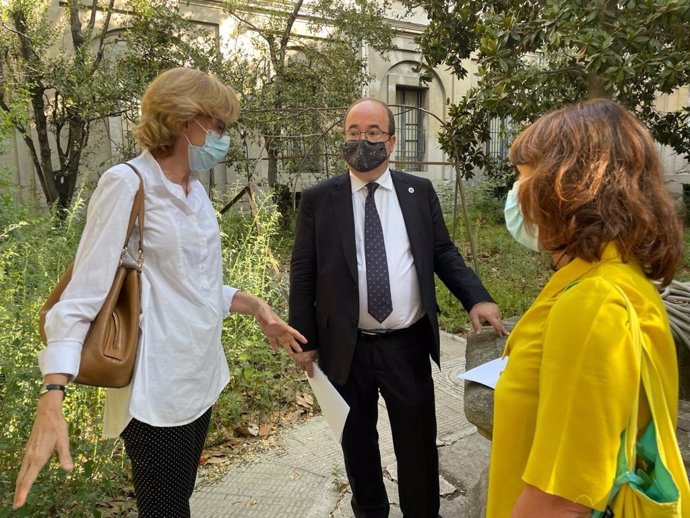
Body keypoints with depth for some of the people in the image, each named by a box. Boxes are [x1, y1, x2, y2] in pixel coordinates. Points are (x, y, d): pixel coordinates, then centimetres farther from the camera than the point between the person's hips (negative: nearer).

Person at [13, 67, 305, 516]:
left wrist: (255, 307, 3)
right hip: (156, 390, -7)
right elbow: (84, 294, -17)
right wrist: (52, 402, -24)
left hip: (200, 379, 7)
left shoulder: (196, 190, 9)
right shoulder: (127, 184, -13)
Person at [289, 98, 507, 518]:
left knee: (419, 441, 14)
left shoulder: (420, 192, 3)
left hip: (408, 344, 1)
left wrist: (476, 298, -8)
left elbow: (444, 253, 8)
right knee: (357, 441, 18)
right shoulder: (318, 200, -2)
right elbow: (303, 273, -1)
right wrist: (305, 340, -2)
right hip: (346, 348, 0)